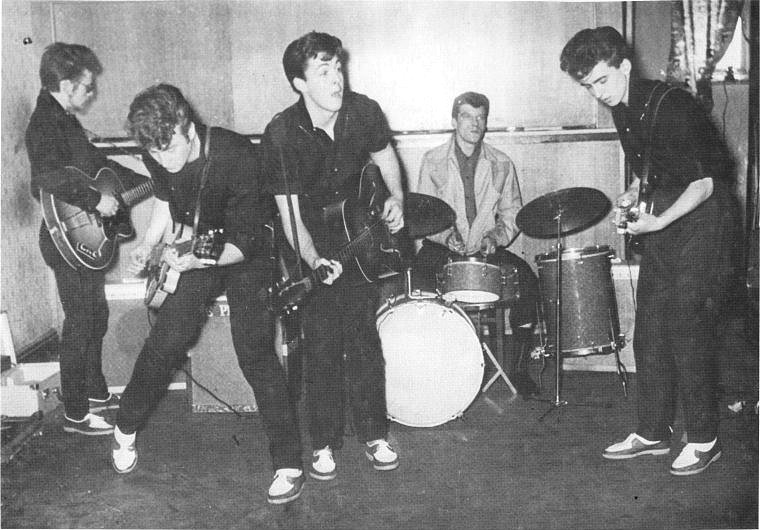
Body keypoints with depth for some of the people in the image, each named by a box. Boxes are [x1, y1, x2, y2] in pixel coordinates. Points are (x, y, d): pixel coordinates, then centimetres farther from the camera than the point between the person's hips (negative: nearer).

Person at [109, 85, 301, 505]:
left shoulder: (236, 156, -32)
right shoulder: (158, 156, -14)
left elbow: (243, 240, -28)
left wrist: (201, 261, -43)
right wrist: (147, 244, -2)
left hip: (249, 250, -5)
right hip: (195, 249, 5)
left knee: (254, 353, -14)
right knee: (165, 340, 2)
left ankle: (287, 461, -3)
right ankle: (125, 428, 26)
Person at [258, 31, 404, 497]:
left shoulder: (364, 111, -11)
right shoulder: (281, 136, -22)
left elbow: (385, 156, 10)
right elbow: (290, 213, -20)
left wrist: (396, 199, -7)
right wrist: (312, 261, -35)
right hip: (312, 250, -2)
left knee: (364, 342, 6)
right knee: (322, 349, 0)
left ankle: (375, 434, 22)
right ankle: (324, 445, 16)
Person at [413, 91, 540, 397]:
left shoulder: (501, 165, 8)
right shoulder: (433, 162, 3)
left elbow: (512, 215, 9)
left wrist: (496, 237, -12)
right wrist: (446, 235, -19)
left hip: (487, 249, 2)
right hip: (442, 249, -2)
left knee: (526, 278, -23)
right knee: (419, 273, -32)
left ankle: (519, 368, -11)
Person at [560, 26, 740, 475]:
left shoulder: (672, 107, -20)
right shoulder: (624, 113, 5)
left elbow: (704, 183, -19)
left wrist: (659, 221, -29)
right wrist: (637, 193, 1)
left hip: (702, 221, -8)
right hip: (663, 225, 8)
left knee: (688, 330, -6)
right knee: (649, 332, 8)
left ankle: (704, 439, 10)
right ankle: (653, 432, 20)